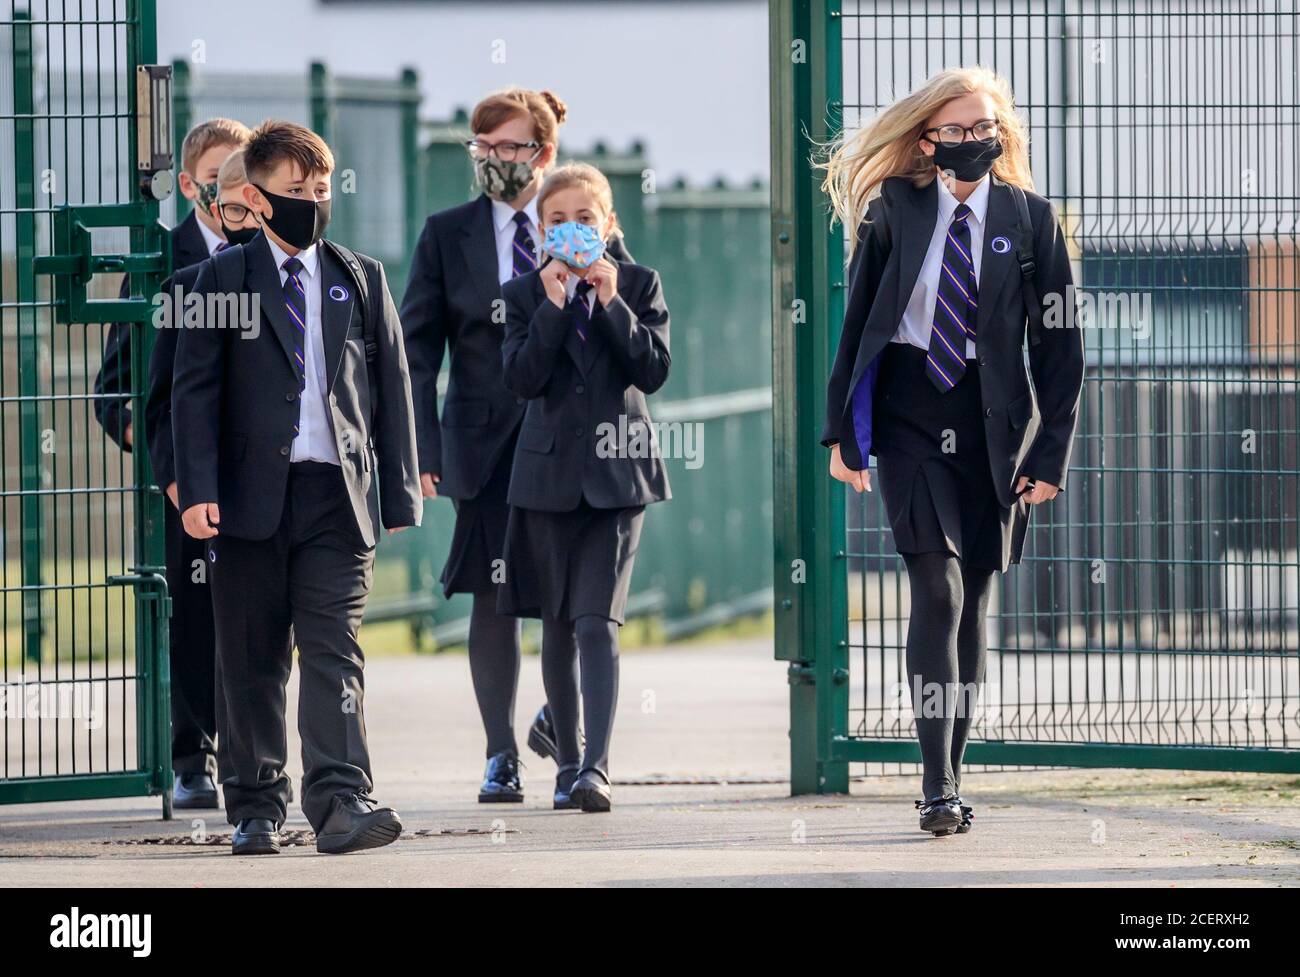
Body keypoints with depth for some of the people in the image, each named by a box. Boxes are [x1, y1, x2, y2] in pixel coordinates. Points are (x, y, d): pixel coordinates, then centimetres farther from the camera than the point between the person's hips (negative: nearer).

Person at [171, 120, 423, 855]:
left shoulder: (362, 280, 12)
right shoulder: (223, 280, 6)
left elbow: (393, 387, 12)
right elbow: (195, 390, 1)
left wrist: (400, 494, 6)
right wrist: (197, 490, -9)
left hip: (338, 493, 1)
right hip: (251, 493, -1)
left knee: (334, 653, -9)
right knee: (252, 663, 5)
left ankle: (342, 801, -17)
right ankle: (256, 808, 12)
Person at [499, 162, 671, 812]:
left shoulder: (638, 285, 4)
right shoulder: (524, 294, 4)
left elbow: (654, 369, -6)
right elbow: (521, 378, -8)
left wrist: (611, 303, -13)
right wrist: (555, 306, -15)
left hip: (617, 470, -2)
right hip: (550, 471, 2)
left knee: (597, 622, -13)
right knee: (558, 626, 8)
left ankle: (596, 767, -20)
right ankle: (568, 763, 21)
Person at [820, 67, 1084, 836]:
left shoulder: (1030, 219, 2)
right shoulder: (894, 210, 2)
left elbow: (1059, 345, 2)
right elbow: (858, 320, 7)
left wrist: (1052, 453, -3)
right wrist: (842, 427, 3)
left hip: (992, 424, 1)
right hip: (908, 417, -1)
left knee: (973, 601, 7)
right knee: (939, 590, -13)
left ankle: (951, 777, 18)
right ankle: (939, 787, -15)